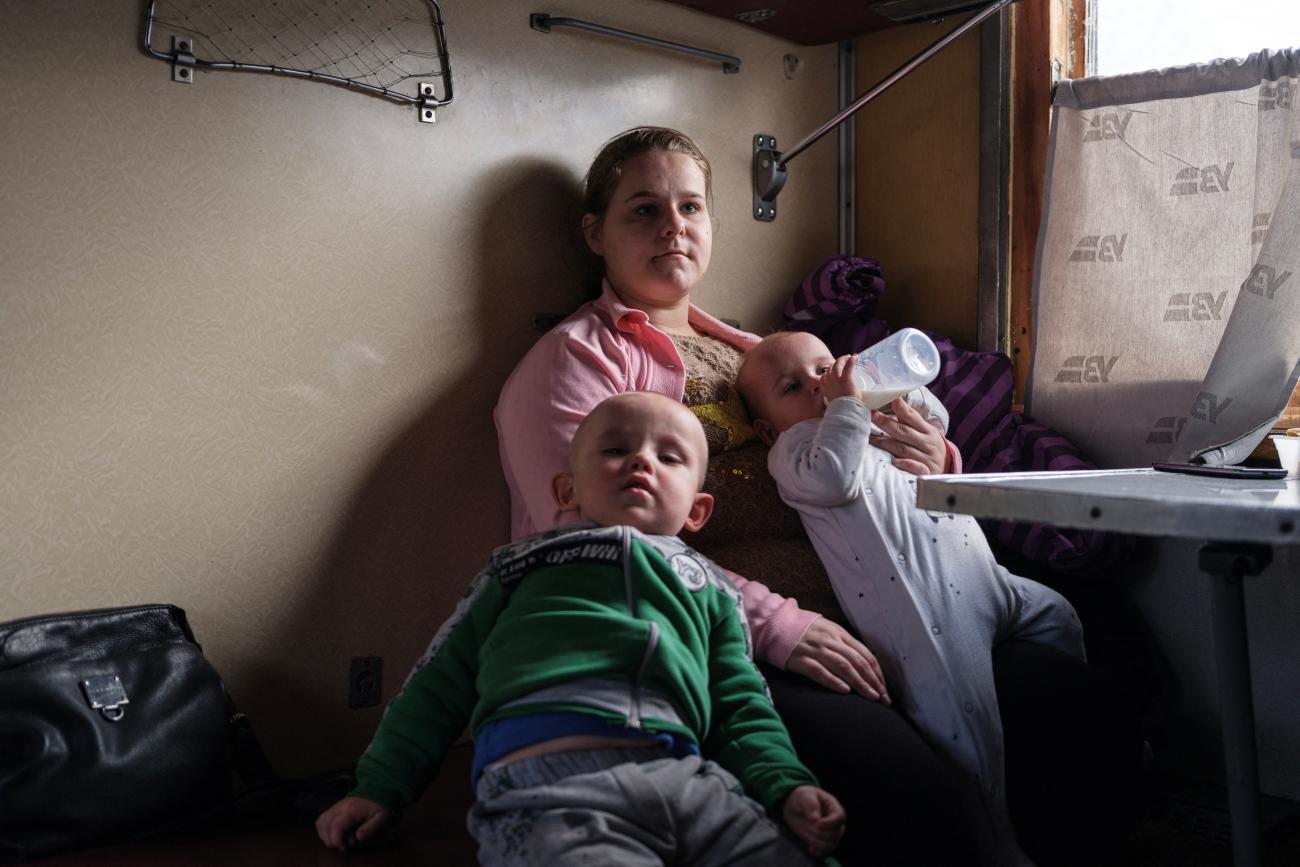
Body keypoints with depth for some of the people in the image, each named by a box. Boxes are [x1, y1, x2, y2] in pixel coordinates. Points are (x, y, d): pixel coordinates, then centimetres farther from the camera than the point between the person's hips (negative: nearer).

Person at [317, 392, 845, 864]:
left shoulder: (711, 592, 29)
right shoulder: (524, 568, 24)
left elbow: (742, 710, 24)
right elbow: (441, 681, 25)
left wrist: (788, 789, 5)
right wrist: (380, 786, 19)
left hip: (686, 778, 4)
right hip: (548, 784, -3)